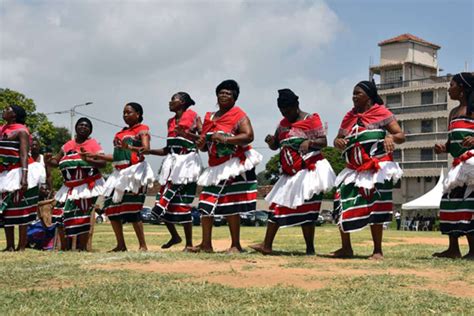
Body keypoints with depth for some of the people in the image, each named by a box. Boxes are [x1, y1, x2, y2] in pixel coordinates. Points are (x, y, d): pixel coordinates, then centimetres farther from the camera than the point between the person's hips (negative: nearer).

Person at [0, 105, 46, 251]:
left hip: (19, 173, -7)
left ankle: (21, 246, -2)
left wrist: (24, 177, -25)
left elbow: (24, 155, -15)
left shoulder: (21, 131, -7)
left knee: (21, 209, -5)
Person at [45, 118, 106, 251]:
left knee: (82, 217, -7)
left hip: (87, 186, -5)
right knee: (61, 215, 2)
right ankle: (65, 247, 13)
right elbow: (56, 162, 13)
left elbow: (103, 163, -14)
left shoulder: (93, 145, -1)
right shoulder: (67, 145, 13)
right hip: (69, 187, 5)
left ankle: (81, 247, 3)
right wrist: (48, 160, -10)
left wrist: (88, 160, -30)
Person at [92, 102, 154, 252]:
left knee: (132, 209, -14)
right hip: (119, 173, 8)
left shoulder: (142, 130, 1)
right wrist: (96, 156, 15)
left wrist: (130, 147, -34)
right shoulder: (120, 133, 22)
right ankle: (121, 245, 10)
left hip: (135, 171, -8)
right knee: (111, 207, 3)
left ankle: (143, 245, -8)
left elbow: (146, 149, -16)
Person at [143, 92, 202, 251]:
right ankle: (175, 236, 23)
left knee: (182, 204, -8)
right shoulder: (171, 121, 17)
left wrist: (186, 134, -24)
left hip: (187, 162, -7)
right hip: (172, 163, 7)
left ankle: (189, 244, 2)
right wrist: (149, 151, 9)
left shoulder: (193, 117, -2)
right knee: (164, 202, 4)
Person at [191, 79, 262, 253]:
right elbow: (206, 146, 24)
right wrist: (201, 144, 0)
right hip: (215, 168, 7)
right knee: (205, 205, 2)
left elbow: (249, 136, -17)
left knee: (231, 207, -7)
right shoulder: (210, 118, 18)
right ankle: (206, 244, 9)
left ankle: (236, 245, 1)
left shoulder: (239, 116, -2)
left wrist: (224, 139, -23)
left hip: (234, 167, -7)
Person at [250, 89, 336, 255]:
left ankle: (310, 248, -3)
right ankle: (267, 245, 3)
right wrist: (270, 140, -4)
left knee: (306, 210, -8)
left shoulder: (311, 119, -3)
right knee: (277, 206, 2)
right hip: (290, 173, 7)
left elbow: (324, 142, -10)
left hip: (308, 170, -7)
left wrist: (310, 142, -30)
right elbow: (275, 146, 19)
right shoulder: (283, 123, 17)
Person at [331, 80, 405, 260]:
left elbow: (401, 136, -4)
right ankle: (346, 248, 14)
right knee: (343, 207, 0)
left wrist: (391, 137, -26)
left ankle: (378, 250, 8)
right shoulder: (349, 117, 13)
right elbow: (338, 139, 16)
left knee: (375, 209, -3)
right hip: (354, 170, 5)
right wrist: (338, 142, -8)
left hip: (376, 169, -5)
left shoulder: (381, 113, -1)